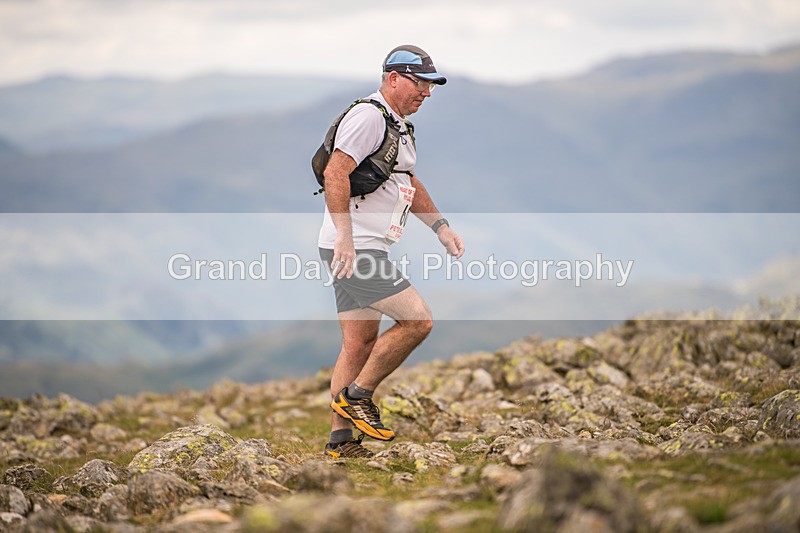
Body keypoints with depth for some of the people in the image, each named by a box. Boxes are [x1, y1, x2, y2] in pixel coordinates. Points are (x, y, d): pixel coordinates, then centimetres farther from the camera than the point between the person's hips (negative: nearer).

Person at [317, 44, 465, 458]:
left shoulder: (399, 125, 21)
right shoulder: (368, 116, -12)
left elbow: (409, 183, 34)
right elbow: (335, 174, -22)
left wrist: (440, 227, 24)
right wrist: (345, 237, -28)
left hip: (364, 249, 10)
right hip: (353, 248, -10)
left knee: (360, 343, 9)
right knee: (417, 320, -13)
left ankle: (340, 442, 11)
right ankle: (357, 396, -2)